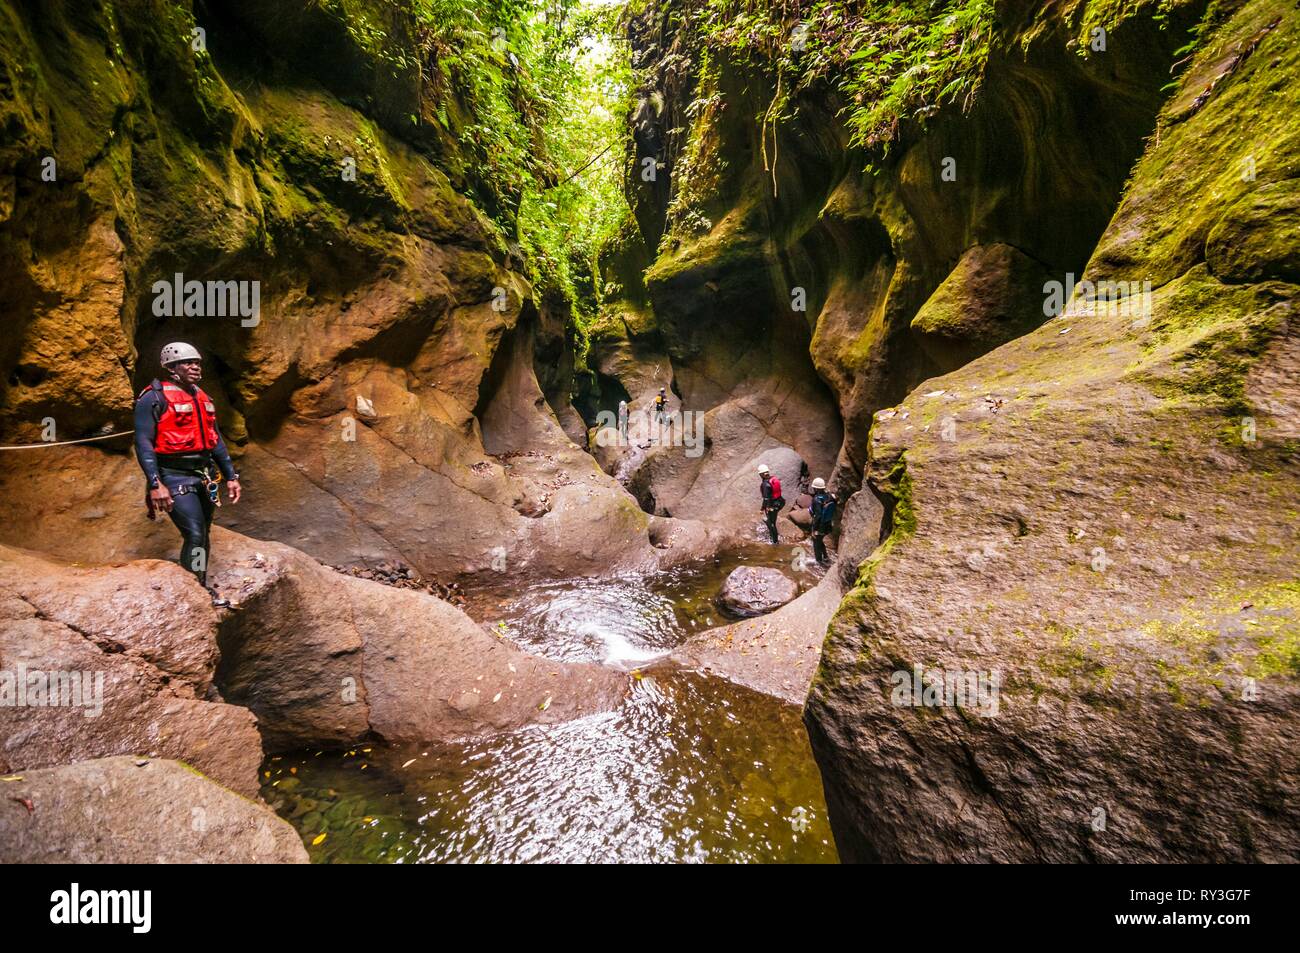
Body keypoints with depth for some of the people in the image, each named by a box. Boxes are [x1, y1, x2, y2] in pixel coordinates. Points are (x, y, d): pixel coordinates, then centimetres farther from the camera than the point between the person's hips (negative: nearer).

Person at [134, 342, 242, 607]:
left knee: (202, 535, 13)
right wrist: (155, 484, -21)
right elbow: (143, 443, -13)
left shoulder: (201, 397, 15)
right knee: (195, 535, -14)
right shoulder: (154, 397, -7)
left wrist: (231, 476, 15)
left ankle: (202, 588, 26)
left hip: (204, 476, 7)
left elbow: (216, 439, 19)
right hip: (175, 478, -7)